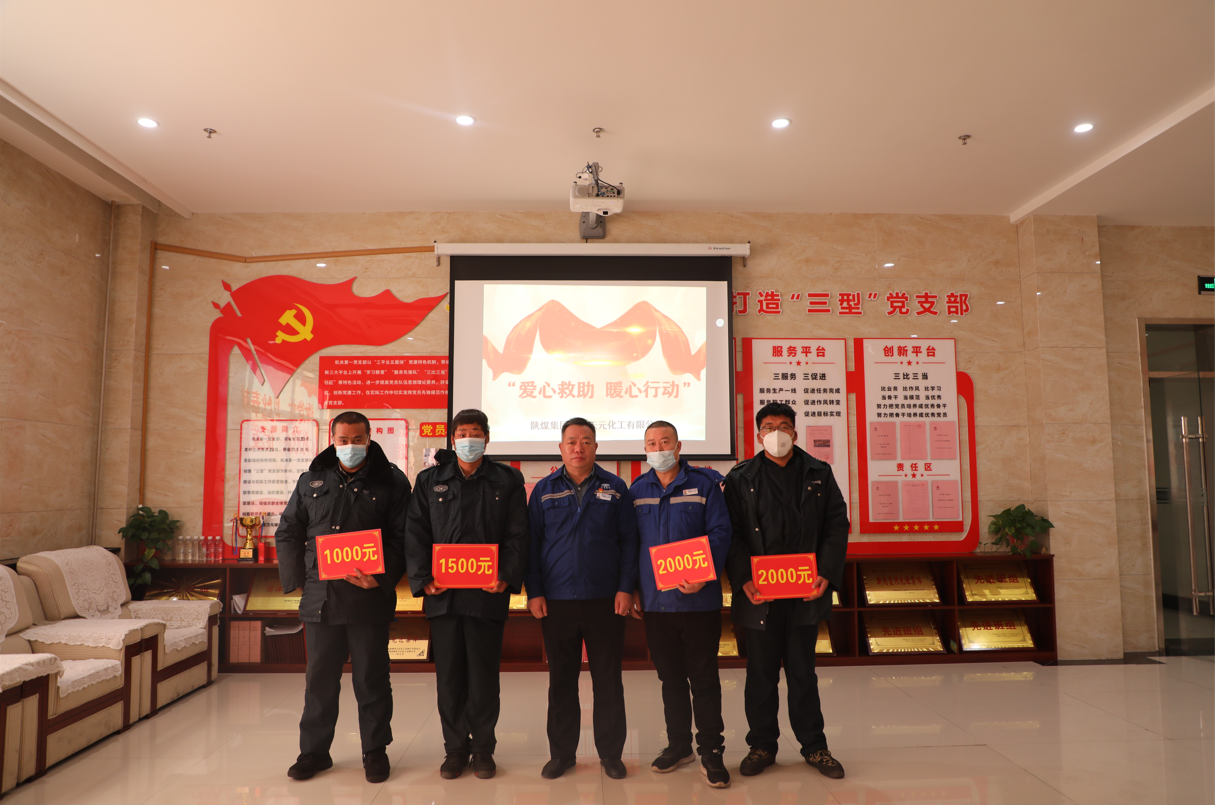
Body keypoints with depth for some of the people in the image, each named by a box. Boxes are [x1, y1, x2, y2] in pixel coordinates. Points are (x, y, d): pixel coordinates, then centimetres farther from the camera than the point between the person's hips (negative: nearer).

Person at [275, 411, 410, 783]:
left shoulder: (391, 481, 0)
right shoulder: (312, 480, 10)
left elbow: (402, 538, -3)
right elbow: (287, 532, 14)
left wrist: (381, 576, -15)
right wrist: (299, 578, 4)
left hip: (370, 599, -3)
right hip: (320, 597, 3)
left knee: (372, 678, 8)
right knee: (319, 678, 13)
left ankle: (375, 750, 23)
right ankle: (314, 750, 29)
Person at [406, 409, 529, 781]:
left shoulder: (507, 480, 6)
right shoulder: (429, 480, 11)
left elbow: (518, 535, 2)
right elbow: (416, 534, 6)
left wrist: (507, 577, -11)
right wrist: (423, 578, -6)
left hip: (488, 594, -1)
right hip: (443, 594, 2)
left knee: (484, 675, 6)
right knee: (449, 676, 8)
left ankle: (483, 748, 22)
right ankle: (455, 748, 23)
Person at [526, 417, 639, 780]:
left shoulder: (615, 488, 3)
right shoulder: (544, 490, 5)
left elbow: (629, 540, 3)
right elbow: (532, 543, 5)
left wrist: (626, 587, -5)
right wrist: (534, 592, -1)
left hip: (605, 600, 0)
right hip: (556, 601, 1)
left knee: (608, 680, 7)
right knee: (561, 681, 11)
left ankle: (611, 752, 22)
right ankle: (562, 753, 25)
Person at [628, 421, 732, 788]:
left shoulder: (704, 483, -2)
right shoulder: (637, 490, 8)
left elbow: (720, 533, -7)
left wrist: (704, 575, -19)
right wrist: (633, 589, 7)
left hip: (698, 600, -3)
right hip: (655, 601, 3)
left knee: (703, 678, 3)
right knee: (670, 677, 14)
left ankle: (711, 752, 16)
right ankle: (678, 744, 29)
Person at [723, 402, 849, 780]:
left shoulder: (819, 474, 7)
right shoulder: (741, 479, 3)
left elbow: (837, 524, 4)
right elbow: (732, 534, -1)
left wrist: (826, 574, -7)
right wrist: (743, 579, -13)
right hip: (759, 593, -1)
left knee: (803, 671, 12)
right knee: (761, 672, 9)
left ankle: (814, 745, 26)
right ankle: (762, 745, 24)